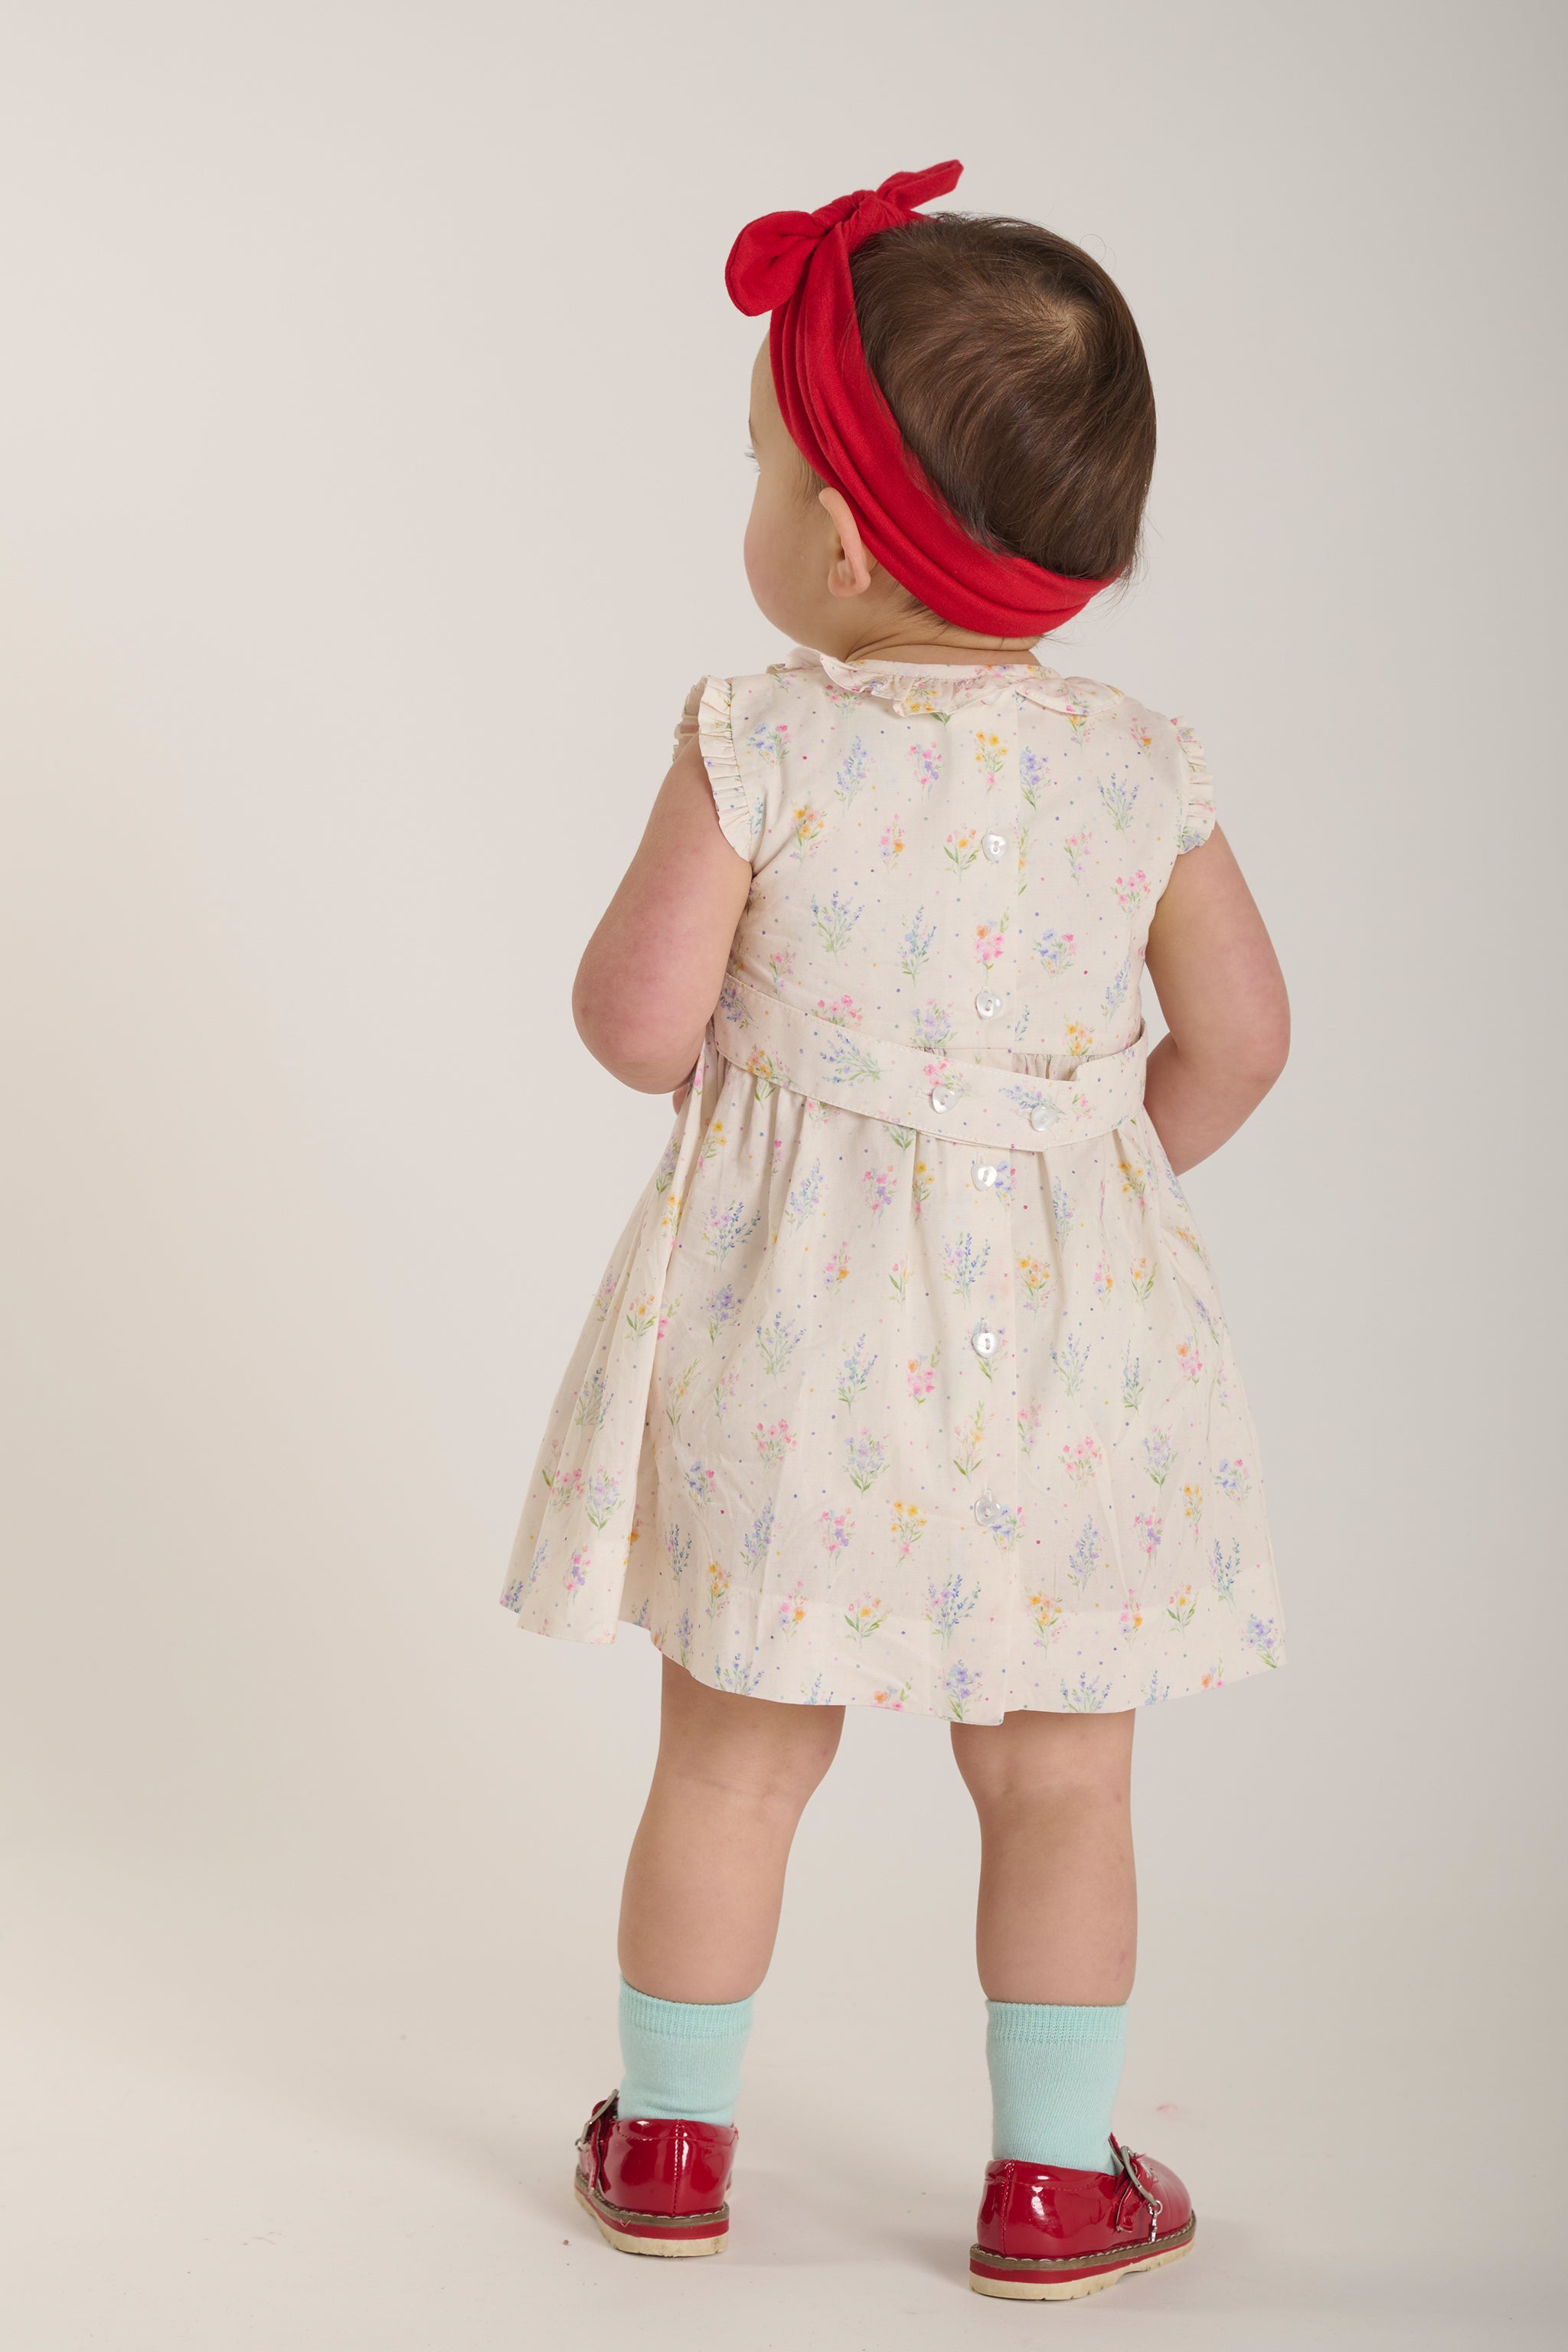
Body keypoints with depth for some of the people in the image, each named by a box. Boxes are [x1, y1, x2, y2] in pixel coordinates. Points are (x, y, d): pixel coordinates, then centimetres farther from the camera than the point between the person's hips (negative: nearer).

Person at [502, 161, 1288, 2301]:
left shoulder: (758, 746, -15)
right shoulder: (1143, 768, -5)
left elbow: (638, 1022, -13)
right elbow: (1237, 1036, 2)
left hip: (797, 1328, -1)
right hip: (1056, 1331, 2)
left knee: (732, 1757, 14)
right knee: (1060, 1782, 14)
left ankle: (673, 2140, 29)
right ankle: (1053, 2181, 23)